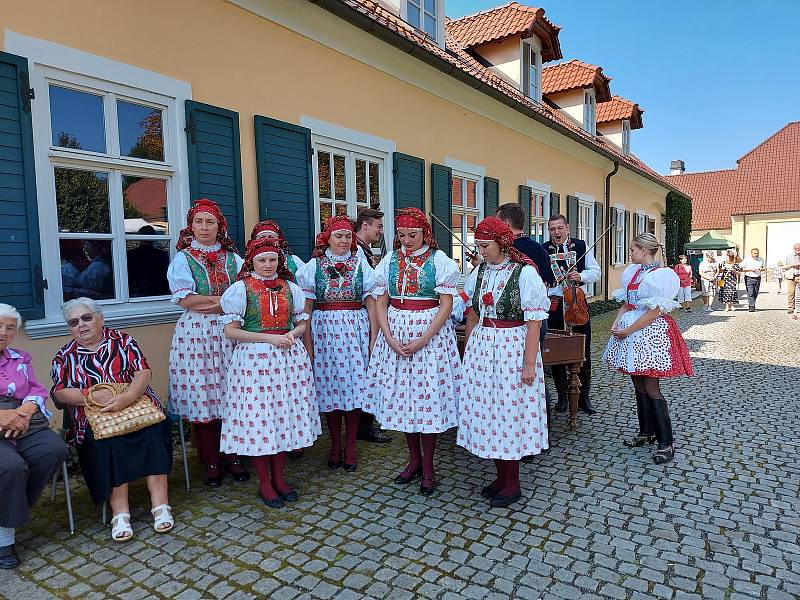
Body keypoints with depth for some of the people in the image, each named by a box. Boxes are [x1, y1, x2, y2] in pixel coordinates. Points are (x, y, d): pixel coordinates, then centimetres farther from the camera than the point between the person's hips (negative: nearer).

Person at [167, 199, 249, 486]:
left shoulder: (233, 257, 12)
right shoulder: (183, 258, 6)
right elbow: (184, 298, -7)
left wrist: (214, 305, -9)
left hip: (230, 330, 2)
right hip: (197, 332, -2)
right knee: (202, 394, 0)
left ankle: (233, 457, 17)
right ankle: (211, 462, 13)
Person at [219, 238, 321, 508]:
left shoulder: (289, 287, 9)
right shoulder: (241, 288, -2)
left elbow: (302, 322, 15)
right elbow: (230, 331, -6)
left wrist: (291, 335, -8)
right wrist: (269, 337, -14)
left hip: (289, 356, 4)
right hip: (255, 357, -4)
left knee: (285, 413, 8)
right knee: (259, 416, 1)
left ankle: (278, 478, 24)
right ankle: (264, 484, 17)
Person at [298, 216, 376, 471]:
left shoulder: (361, 264, 7)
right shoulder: (314, 265, 5)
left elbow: (371, 302, 5)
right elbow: (306, 306, 3)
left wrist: (374, 335, 0)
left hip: (356, 328, 0)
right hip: (324, 329, 0)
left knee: (354, 383, 1)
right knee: (328, 385, 4)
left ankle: (350, 446, 16)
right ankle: (335, 446, 20)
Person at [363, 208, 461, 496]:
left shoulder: (439, 261, -3)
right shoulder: (389, 261, 7)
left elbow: (446, 305, -7)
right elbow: (381, 304, 7)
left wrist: (422, 341, -15)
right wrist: (390, 339, -8)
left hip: (431, 333, -3)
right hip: (395, 334, 4)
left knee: (428, 396, 0)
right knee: (402, 396, 8)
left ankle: (427, 466, 16)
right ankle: (414, 459, 26)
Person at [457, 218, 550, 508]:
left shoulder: (525, 273, -11)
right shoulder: (480, 272, 7)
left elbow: (533, 324, -11)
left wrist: (529, 364, -13)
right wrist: (467, 351, 16)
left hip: (512, 348, -6)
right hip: (482, 348, 6)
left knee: (509, 411, 2)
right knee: (486, 411, 10)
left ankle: (512, 484, 20)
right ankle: (501, 476, 29)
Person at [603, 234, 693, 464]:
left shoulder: (660, 275, -14)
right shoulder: (632, 271, 10)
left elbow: (654, 312, -17)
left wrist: (627, 331, -16)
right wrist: (616, 322, -3)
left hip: (651, 332, -8)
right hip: (630, 332, 8)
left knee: (651, 388, -6)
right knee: (638, 384, 13)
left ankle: (666, 443, 4)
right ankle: (646, 433, 27)